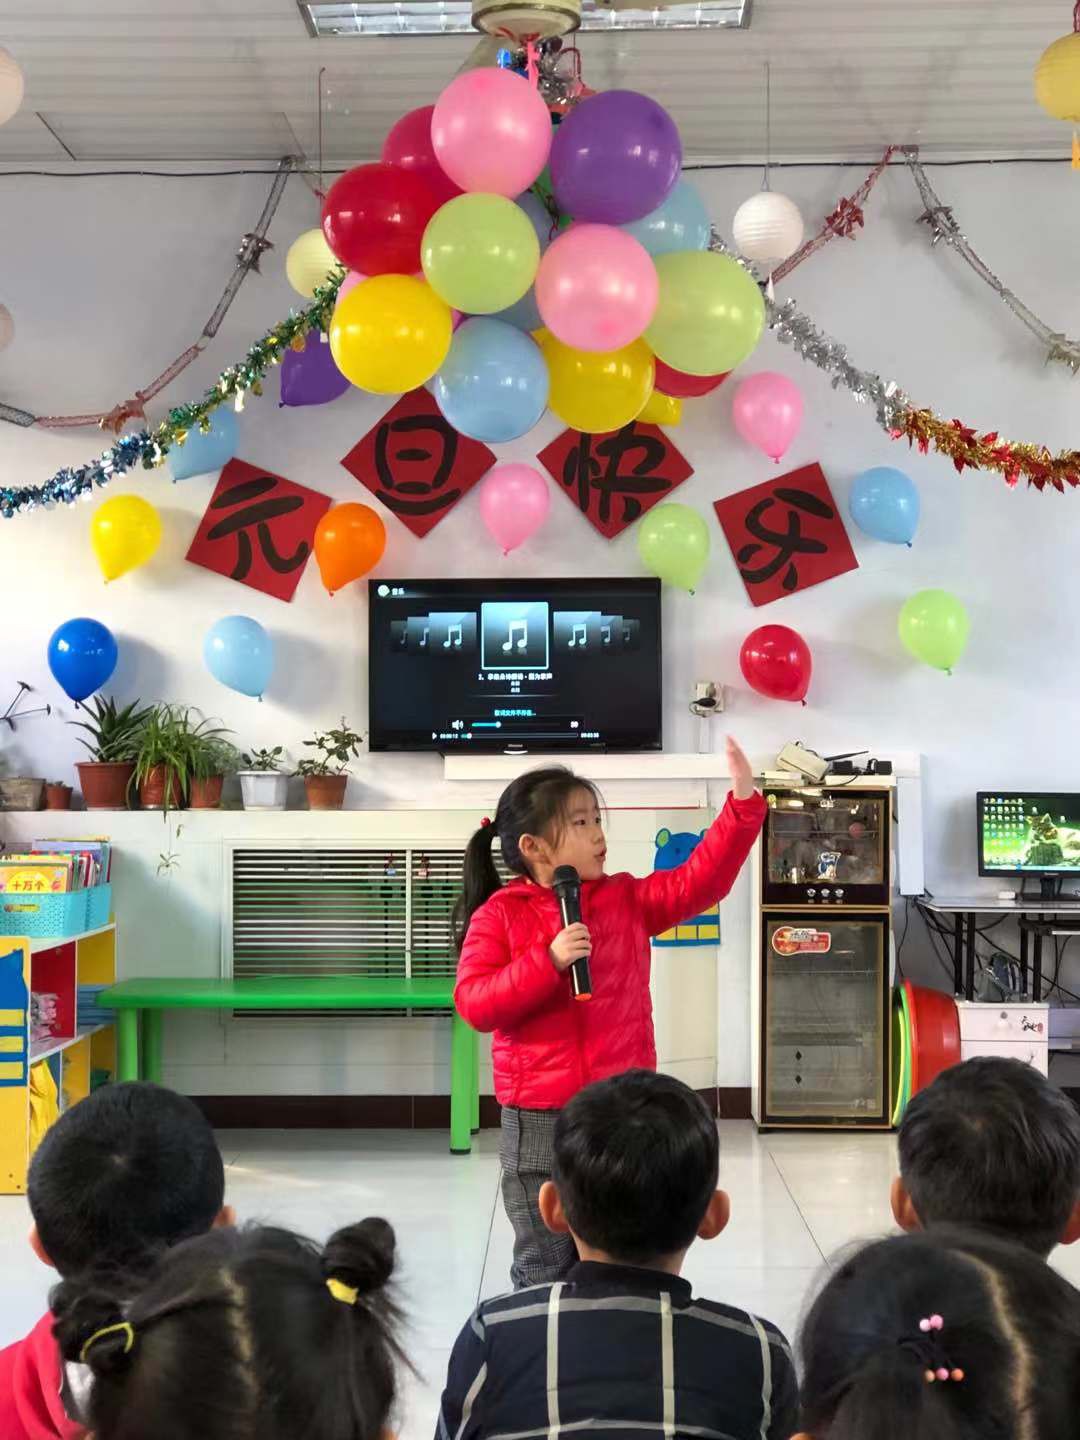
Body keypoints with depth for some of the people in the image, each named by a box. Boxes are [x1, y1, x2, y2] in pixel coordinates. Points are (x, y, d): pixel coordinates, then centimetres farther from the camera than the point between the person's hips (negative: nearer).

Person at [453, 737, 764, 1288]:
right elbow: (474, 1004, -13)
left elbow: (699, 881, -2)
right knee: (544, 1266, 8)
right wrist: (547, 962, -23)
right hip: (539, 1120, -3)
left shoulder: (626, 900, 5)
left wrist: (742, 803, -10)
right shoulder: (499, 915, -6)